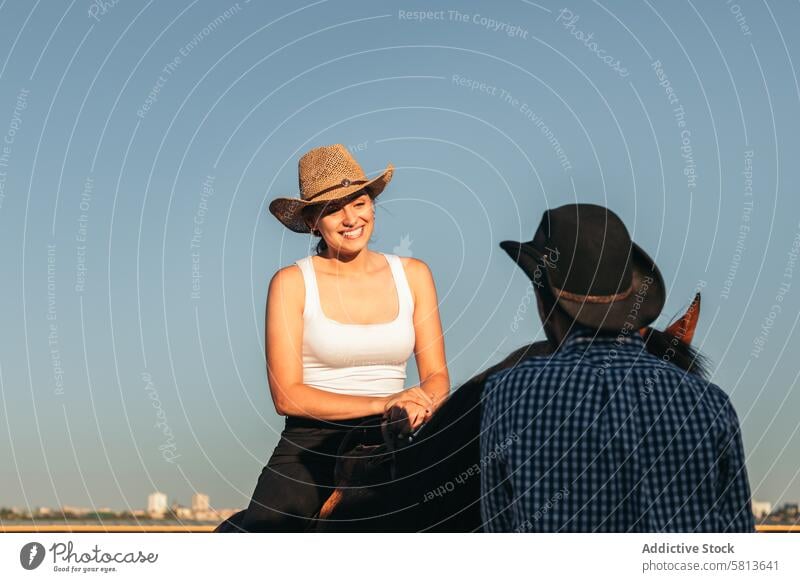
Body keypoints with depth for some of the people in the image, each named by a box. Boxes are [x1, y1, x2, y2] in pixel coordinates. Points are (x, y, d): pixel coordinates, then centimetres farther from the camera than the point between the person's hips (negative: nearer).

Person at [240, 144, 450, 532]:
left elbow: (436, 375, 10)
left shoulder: (413, 275, 10)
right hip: (311, 445, -3)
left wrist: (419, 405, -14)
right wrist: (380, 404, -17)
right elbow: (286, 395, -6)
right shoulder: (292, 283, 0)